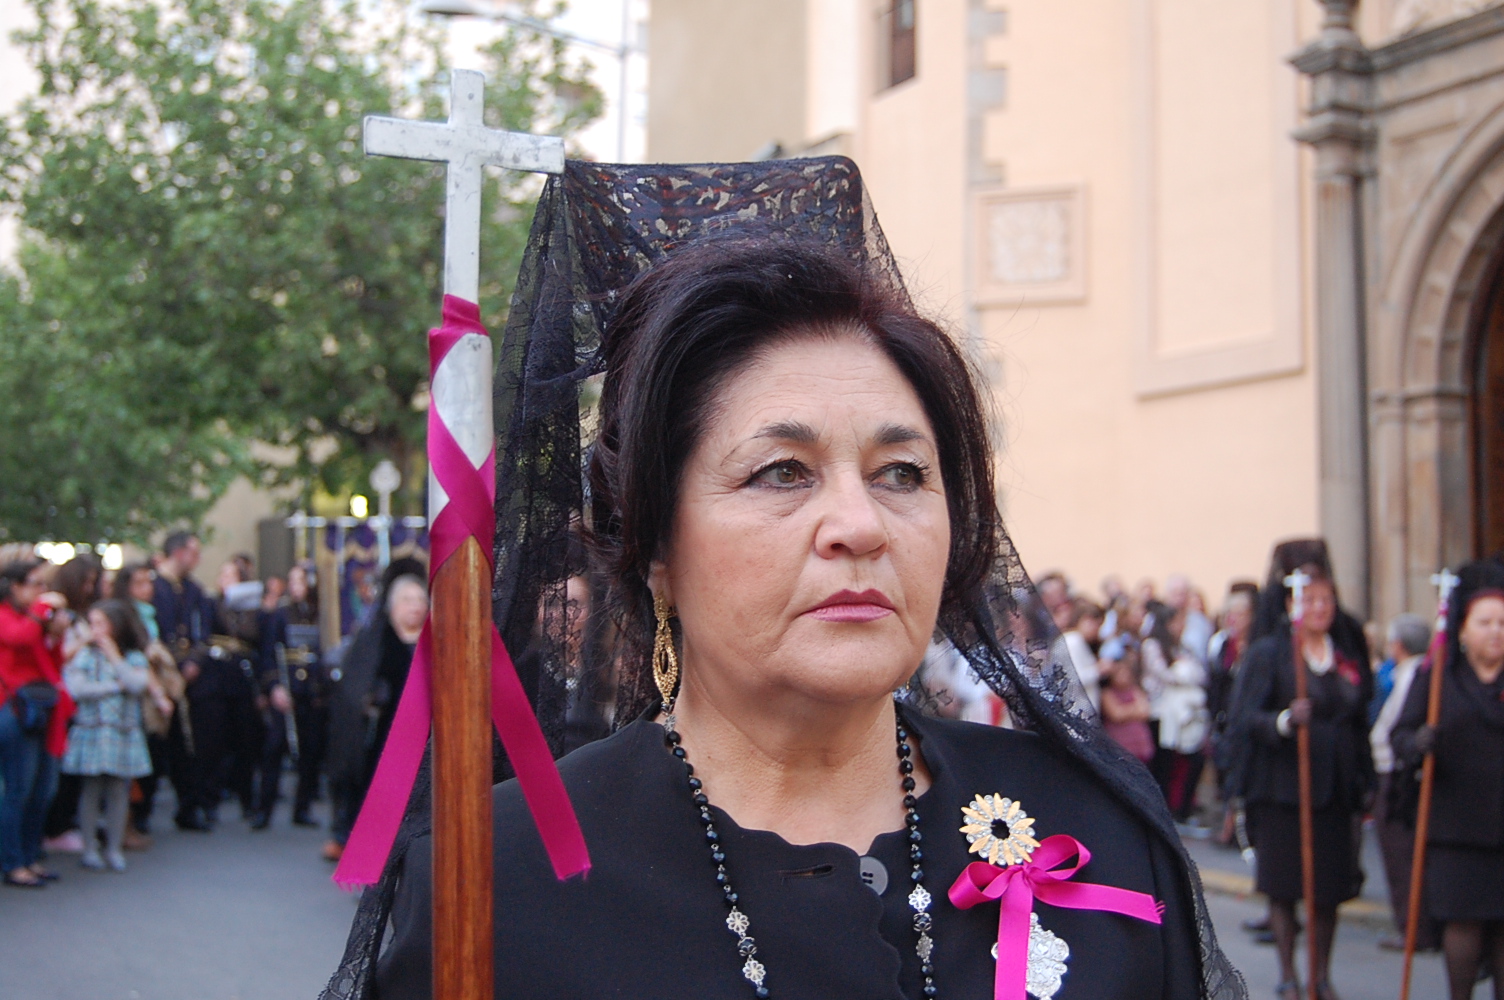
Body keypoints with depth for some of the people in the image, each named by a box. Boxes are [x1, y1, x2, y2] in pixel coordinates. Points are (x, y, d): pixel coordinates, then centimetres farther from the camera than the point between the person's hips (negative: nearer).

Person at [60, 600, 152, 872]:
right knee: (91, 789, 1)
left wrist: (114, 656, -8)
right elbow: (76, 689, -11)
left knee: (118, 790, 3)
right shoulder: (85, 655, 1)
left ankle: (115, 848, 12)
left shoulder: (135, 657, 5)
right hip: (91, 732, -1)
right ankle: (89, 848, 10)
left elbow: (138, 685, -12)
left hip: (124, 734, 1)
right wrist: (116, 686, -8)